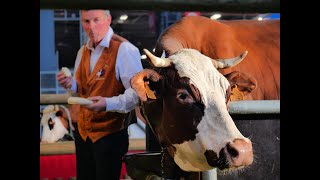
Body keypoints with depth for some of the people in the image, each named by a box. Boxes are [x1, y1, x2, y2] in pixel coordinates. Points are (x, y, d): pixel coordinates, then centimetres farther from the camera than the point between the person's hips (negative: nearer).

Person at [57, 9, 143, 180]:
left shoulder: (124, 50, -14)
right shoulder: (83, 52, 11)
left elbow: (137, 92, -19)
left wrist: (108, 104, -32)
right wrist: (71, 84, 1)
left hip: (110, 134, -7)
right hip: (83, 133, 7)